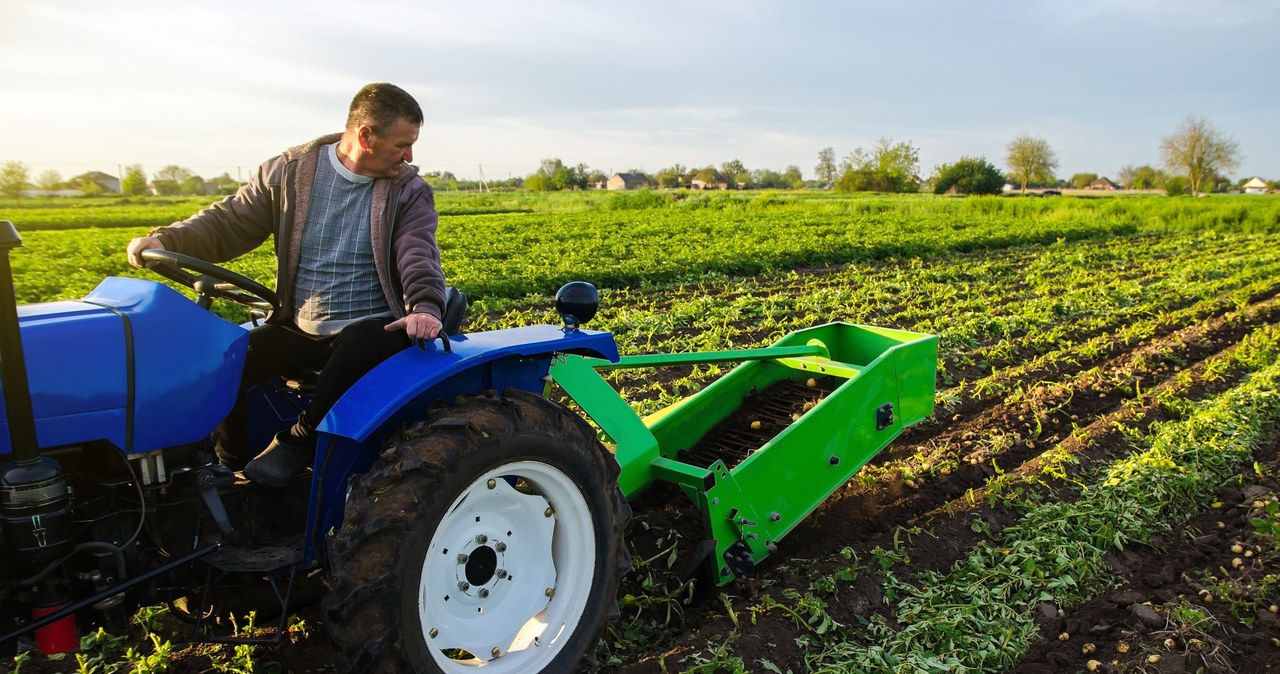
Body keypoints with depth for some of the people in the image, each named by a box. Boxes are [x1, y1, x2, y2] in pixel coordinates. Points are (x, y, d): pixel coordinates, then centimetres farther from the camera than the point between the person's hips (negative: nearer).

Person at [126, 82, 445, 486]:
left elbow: (419, 254, -15)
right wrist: (167, 241, -13)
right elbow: (230, 222, 5)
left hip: (369, 329, -2)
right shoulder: (289, 172, 3)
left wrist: (426, 307, -36)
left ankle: (299, 441, -15)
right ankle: (232, 469, 7)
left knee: (360, 347, -37)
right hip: (298, 330, 3)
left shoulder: (410, 191, -1)